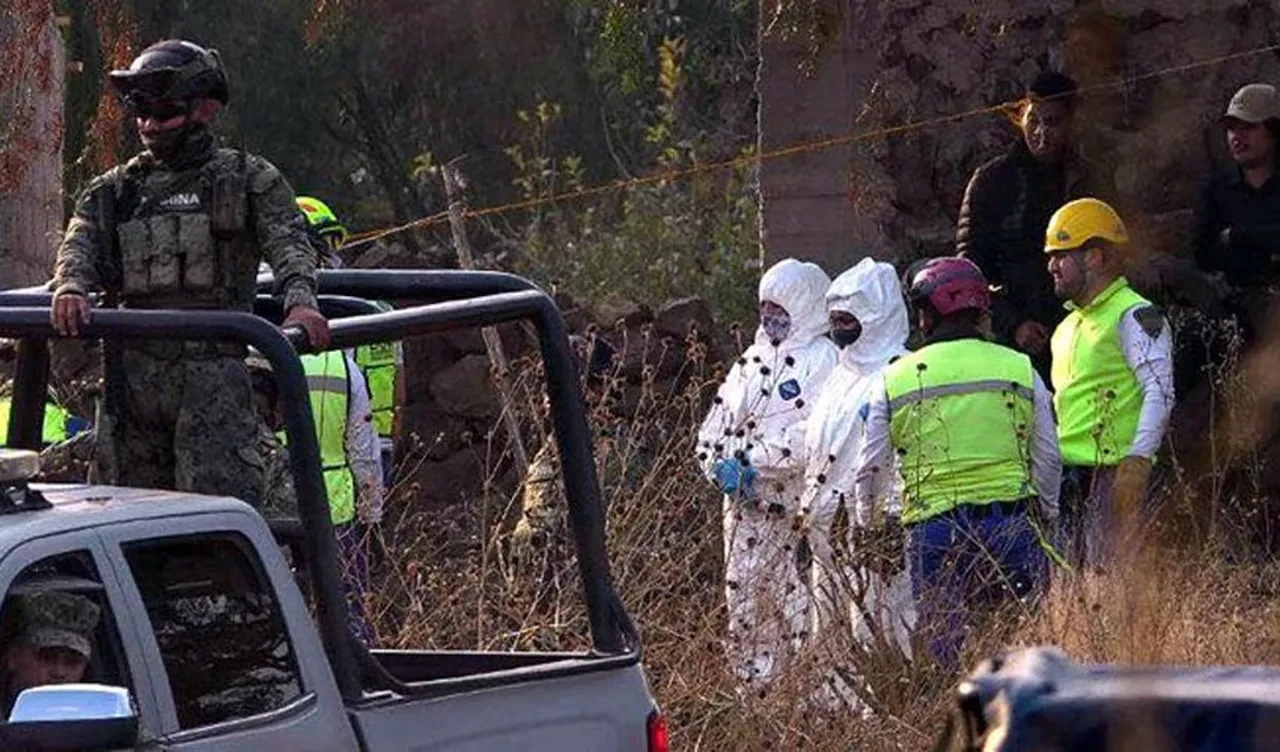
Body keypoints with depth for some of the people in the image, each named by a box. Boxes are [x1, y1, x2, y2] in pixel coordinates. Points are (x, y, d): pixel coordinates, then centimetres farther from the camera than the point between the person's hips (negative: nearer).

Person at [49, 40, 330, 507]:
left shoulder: (248, 180, 10)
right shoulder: (113, 191, 20)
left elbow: (288, 243, -4)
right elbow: (79, 245, 5)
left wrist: (300, 301, -26)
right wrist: (70, 289, -20)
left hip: (212, 372, -4)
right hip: (131, 373, 4)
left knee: (219, 498, -15)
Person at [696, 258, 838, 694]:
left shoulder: (822, 360, -4)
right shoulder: (754, 360, 19)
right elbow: (717, 424, 17)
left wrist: (754, 462, -15)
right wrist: (720, 465, -3)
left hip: (792, 505, -7)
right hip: (744, 504, 7)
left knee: (797, 607, -11)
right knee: (742, 602, 6)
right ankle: (752, 696, 11)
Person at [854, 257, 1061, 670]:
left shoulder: (894, 381, 4)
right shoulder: (1019, 370, 5)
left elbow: (872, 466, 10)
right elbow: (1048, 459, 9)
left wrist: (869, 519, 29)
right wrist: (1044, 514, 25)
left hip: (934, 532, -1)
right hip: (1011, 523, 1)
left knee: (947, 650, 4)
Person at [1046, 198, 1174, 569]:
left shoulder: (1133, 316, -7)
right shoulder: (1071, 323, 22)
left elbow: (1160, 392, -15)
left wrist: (1137, 461, -22)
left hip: (1112, 470, -9)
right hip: (1070, 475, 9)